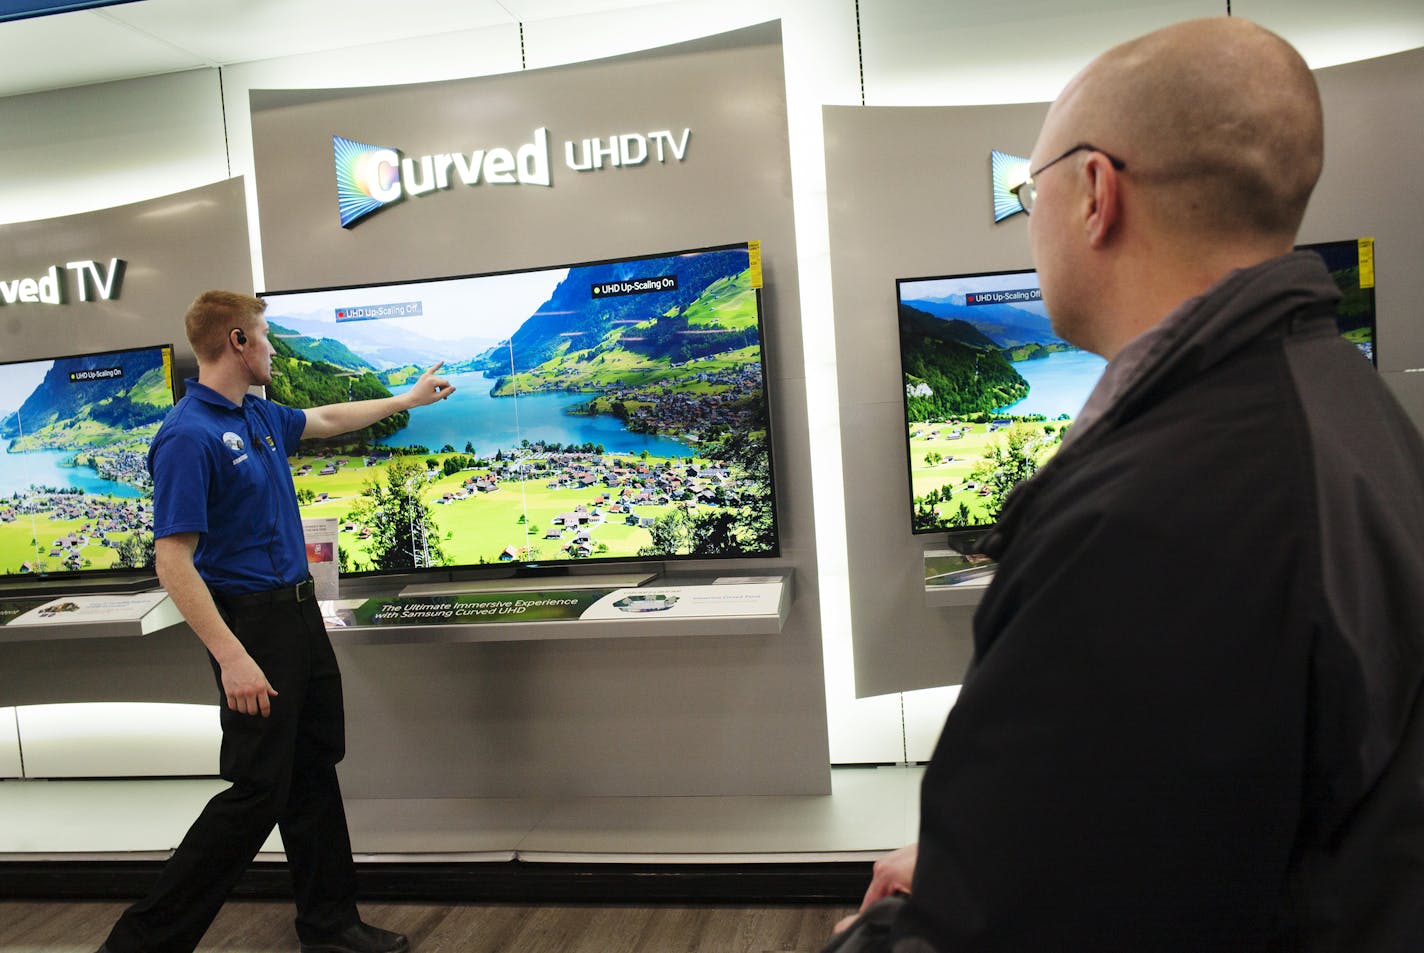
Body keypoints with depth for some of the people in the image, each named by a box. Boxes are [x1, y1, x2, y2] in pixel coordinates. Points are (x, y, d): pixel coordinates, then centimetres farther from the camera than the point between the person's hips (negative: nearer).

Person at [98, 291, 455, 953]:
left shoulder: (260, 416, 8)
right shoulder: (188, 436, -19)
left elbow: (328, 419, 29)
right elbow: (173, 560, -22)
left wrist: (409, 399, 38)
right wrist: (232, 657, -27)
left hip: (298, 610, 9)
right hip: (252, 620, -9)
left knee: (313, 772, 14)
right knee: (259, 790, -4)